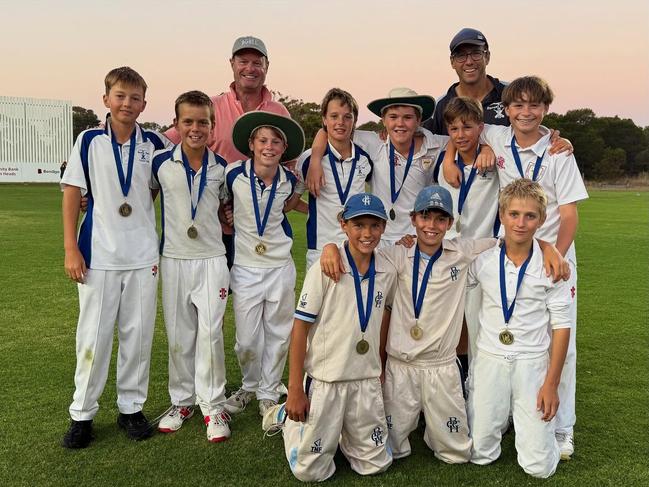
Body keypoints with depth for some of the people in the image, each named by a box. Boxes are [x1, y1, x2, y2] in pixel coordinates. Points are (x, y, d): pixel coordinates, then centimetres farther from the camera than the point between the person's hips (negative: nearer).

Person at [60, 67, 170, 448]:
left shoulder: (154, 143, 4)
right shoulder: (90, 141, 0)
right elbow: (72, 194, 0)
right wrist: (71, 249, -5)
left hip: (143, 257, 2)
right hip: (98, 256, -1)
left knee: (139, 334, 7)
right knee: (94, 336, 4)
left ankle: (132, 407, 22)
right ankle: (83, 413, 19)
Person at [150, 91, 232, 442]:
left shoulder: (221, 167, 2)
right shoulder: (161, 162, -2)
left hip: (212, 259, 0)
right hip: (173, 259, 0)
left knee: (210, 333, -4)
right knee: (178, 334, 8)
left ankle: (213, 405, 10)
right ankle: (181, 401, 24)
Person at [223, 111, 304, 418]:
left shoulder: (289, 181, -4)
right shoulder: (233, 174, -10)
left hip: (280, 268, 2)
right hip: (245, 268, -1)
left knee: (278, 336, 9)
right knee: (247, 341, 4)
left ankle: (269, 393, 28)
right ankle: (249, 386, 32)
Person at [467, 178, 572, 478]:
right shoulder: (483, 260, -4)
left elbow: (561, 326, -4)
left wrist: (551, 384, -5)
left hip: (532, 364, -1)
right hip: (489, 361, 1)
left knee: (539, 467, 0)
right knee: (479, 455, 6)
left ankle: (525, 416, 29)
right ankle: (497, 416, 37)